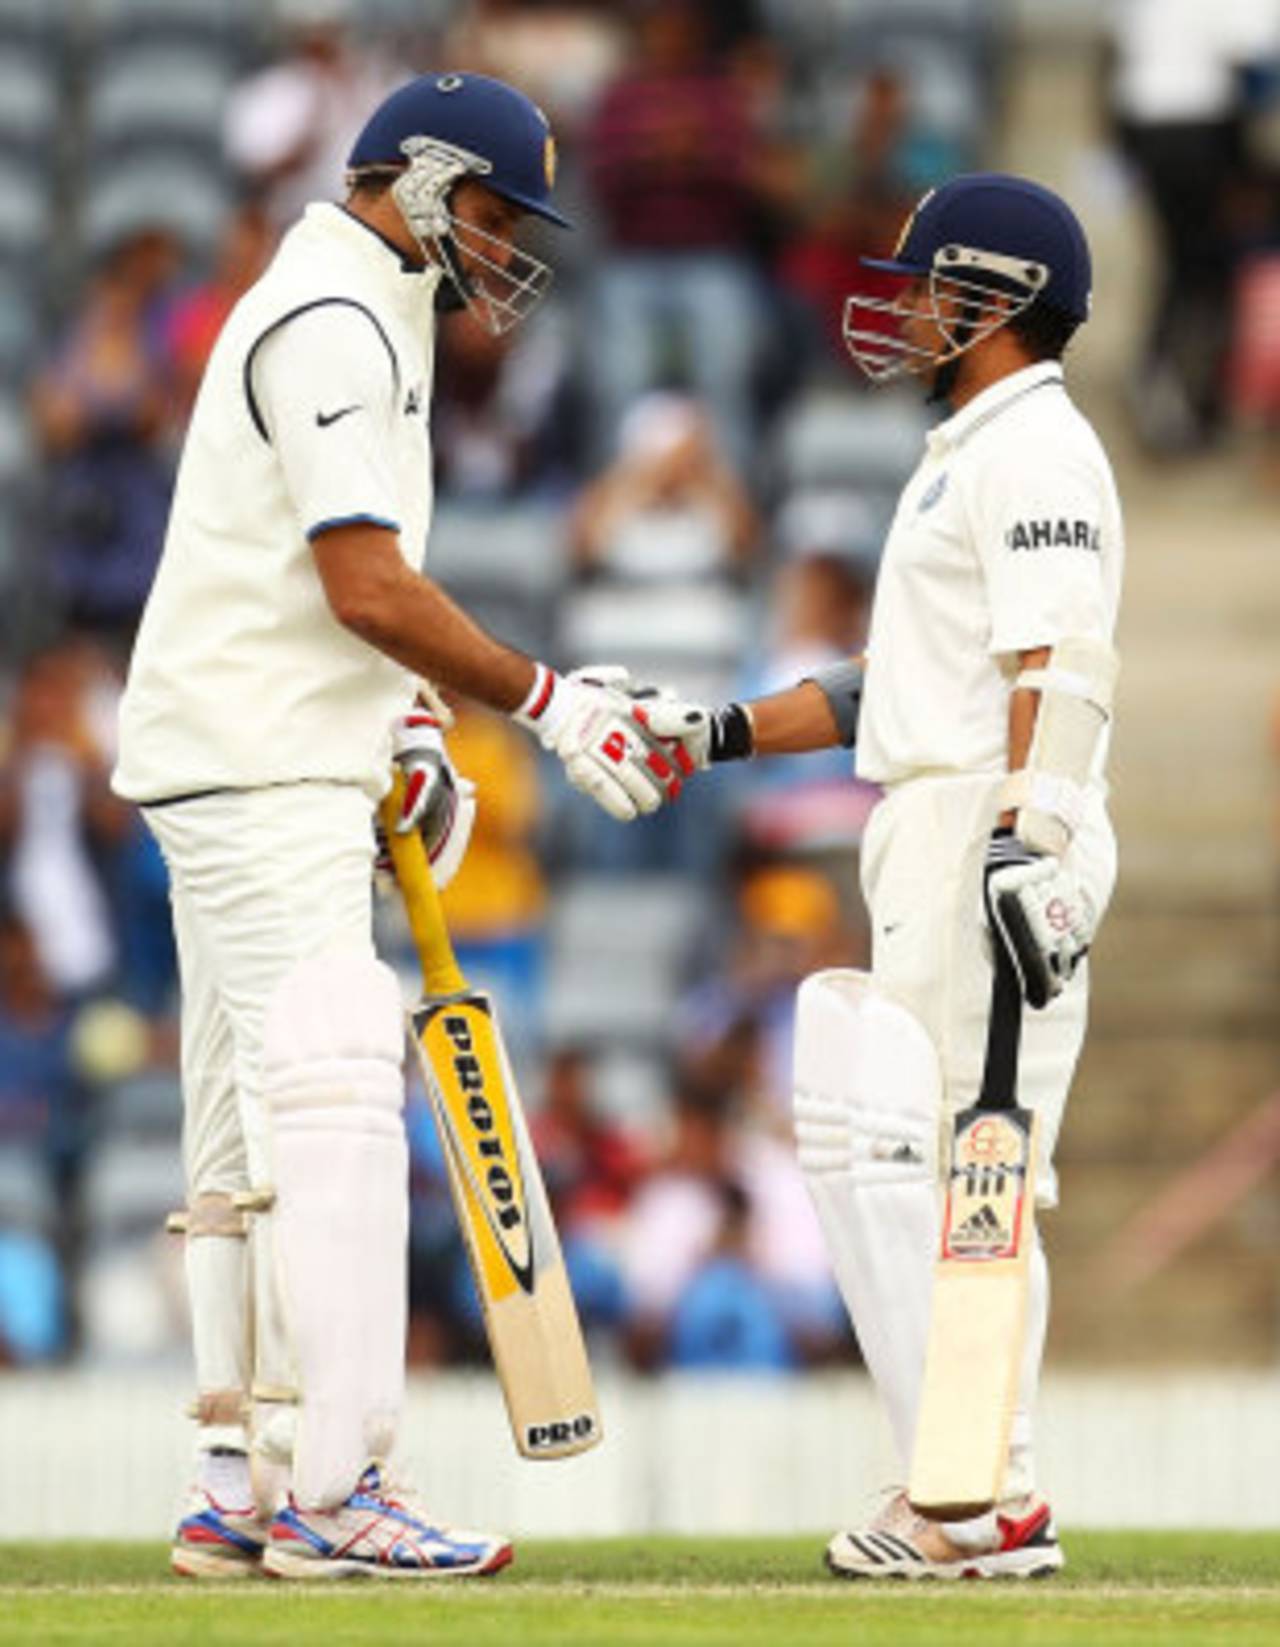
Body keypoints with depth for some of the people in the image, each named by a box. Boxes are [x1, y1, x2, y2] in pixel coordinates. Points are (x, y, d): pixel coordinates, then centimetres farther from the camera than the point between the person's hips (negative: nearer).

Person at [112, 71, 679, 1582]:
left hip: (275, 775, 11)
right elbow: (367, 587, -19)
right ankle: (329, 1495, -19)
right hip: (259, 774, -11)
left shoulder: (354, 315, 21)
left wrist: (411, 736, 13)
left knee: (252, 1140, 10)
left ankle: (237, 1495, 11)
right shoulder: (331, 323, -13)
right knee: (329, 1108, -15)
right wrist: (545, 704, -13)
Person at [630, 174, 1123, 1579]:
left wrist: (1024, 843, -32)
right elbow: (896, 684, 28)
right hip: (941, 840, 11)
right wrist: (724, 733, 21)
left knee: (926, 1158, -16)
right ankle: (986, 1501, 12)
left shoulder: (1034, 450, -9)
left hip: (1003, 836, -11)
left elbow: (1057, 669, -22)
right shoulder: (967, 455, 24)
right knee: (958, 1171, 10)